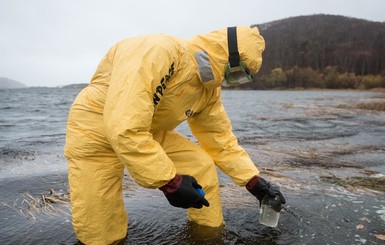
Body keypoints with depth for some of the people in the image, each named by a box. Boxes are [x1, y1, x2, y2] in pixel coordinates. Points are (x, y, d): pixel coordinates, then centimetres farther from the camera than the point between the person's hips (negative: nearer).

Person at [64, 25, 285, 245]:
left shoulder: (209, 90, -6)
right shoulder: (158, 52, -33)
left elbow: (220, 139, 3)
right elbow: (124, 127, -38)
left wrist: (253, 180, 1)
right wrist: (169, 181, -32)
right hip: (95, 129, -6)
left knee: (202, 167, -6)